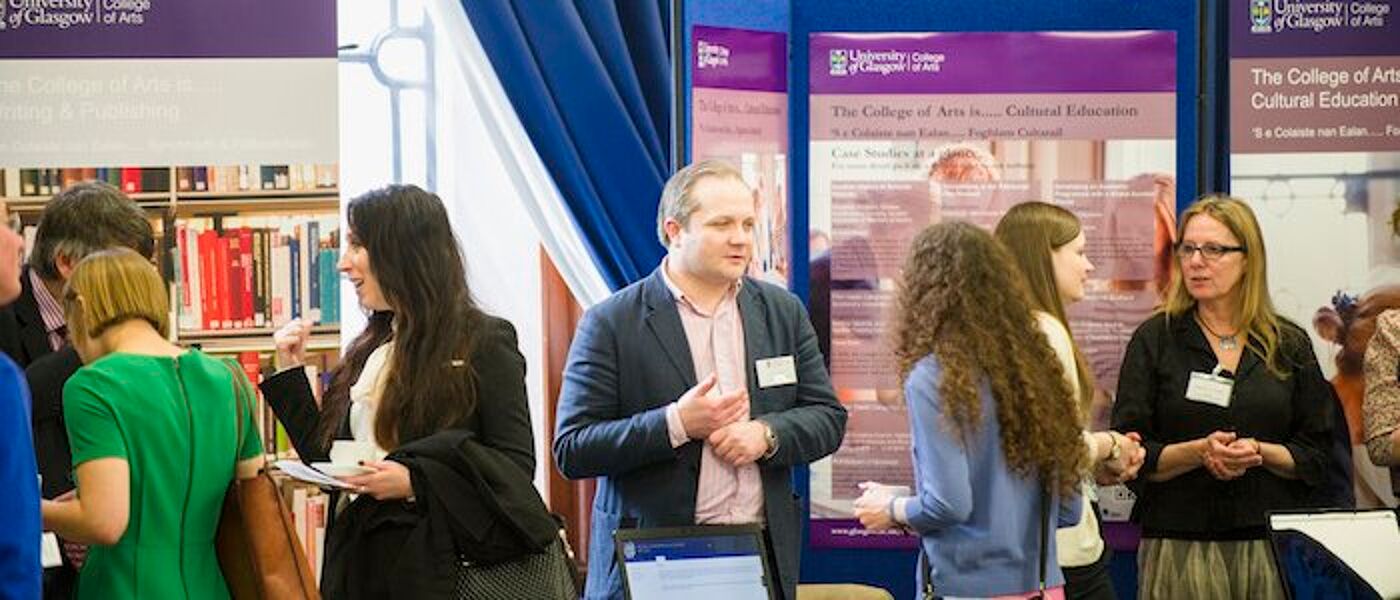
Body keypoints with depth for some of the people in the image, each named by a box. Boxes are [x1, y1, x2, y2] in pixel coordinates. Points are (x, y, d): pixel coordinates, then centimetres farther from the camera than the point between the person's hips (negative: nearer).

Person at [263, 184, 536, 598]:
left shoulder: (484, 343, -6)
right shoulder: (368, 351, 13)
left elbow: (517, 464, -12)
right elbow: (329, 462, 12)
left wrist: (415, 483, -22)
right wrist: (291, 374, 8)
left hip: (439, 564, -5)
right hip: (359, 562, 6)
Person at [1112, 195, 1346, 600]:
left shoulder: (1290, 345, 9)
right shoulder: (1155, 339, 5)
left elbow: (1320, 457, 7)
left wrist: (1260, 453, -11)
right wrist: (1198, 452, -17)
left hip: (1272, 545, 2)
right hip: (1178, 545, -1)